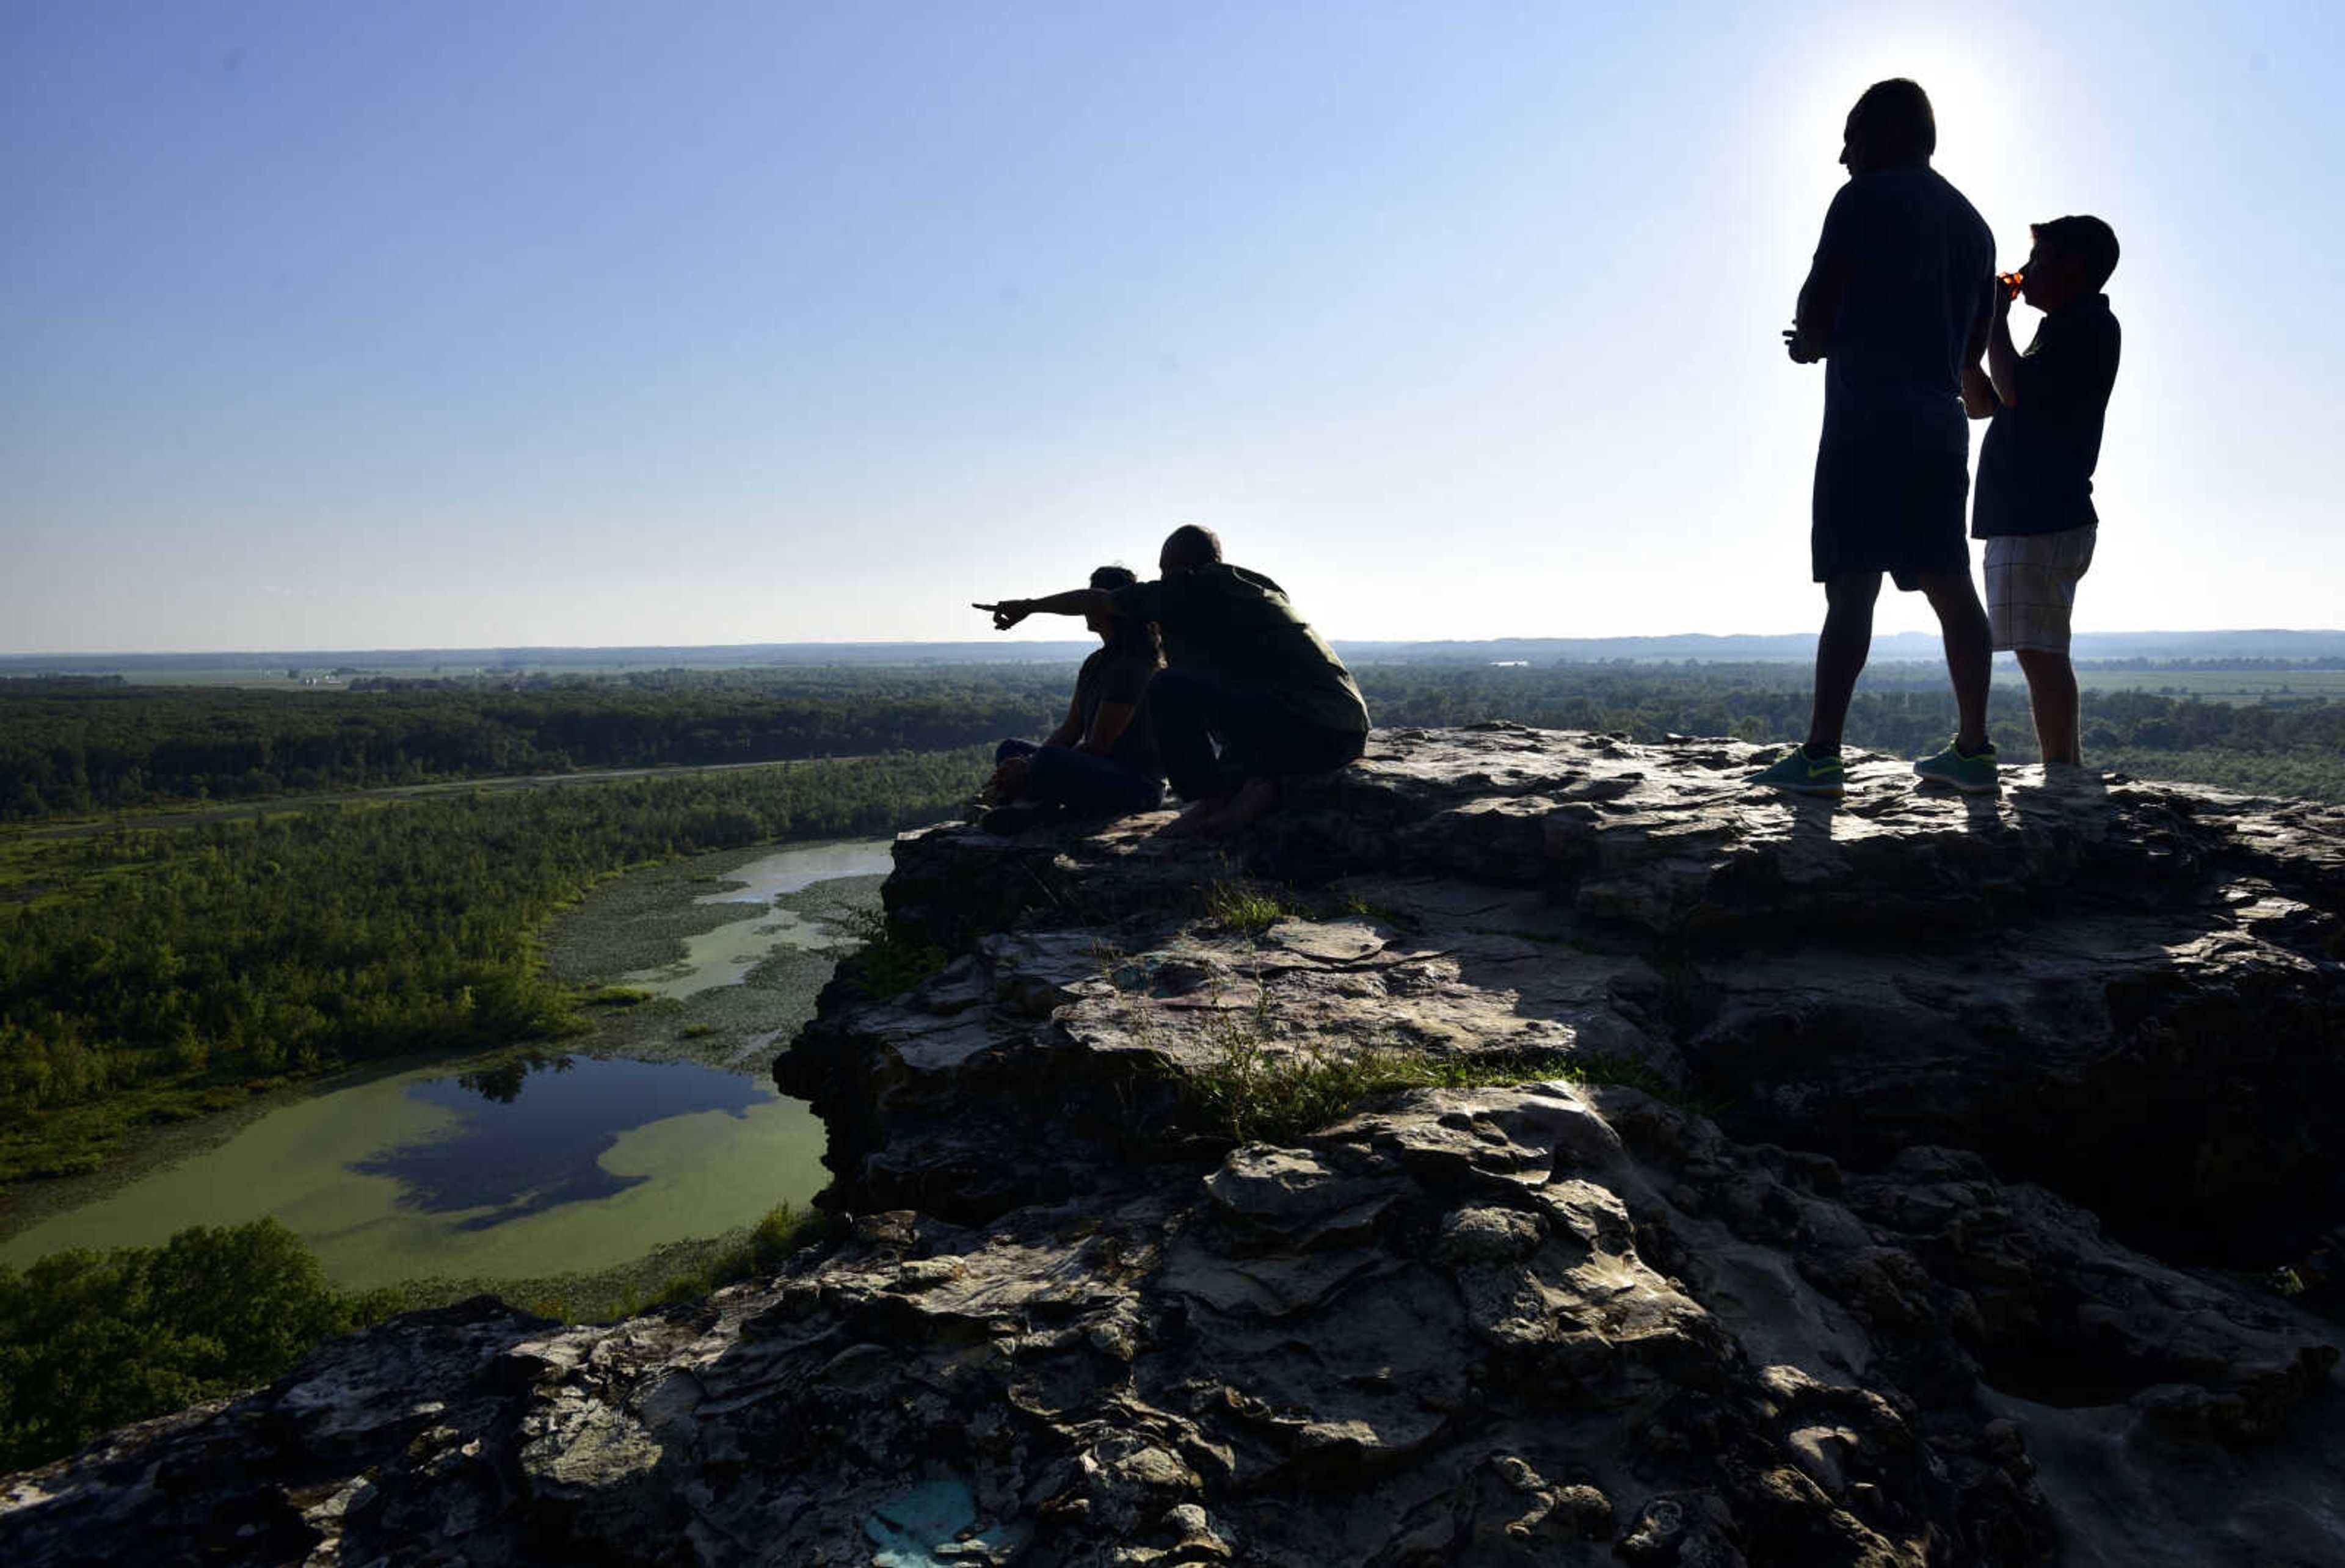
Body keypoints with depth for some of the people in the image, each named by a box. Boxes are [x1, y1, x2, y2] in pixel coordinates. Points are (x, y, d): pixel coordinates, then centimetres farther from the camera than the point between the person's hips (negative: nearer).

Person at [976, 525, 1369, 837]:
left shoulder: (1193, 590, 2)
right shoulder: (1263, 586, 24)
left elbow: (1098, 601, 15)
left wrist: (1028, 606, 29)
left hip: (1305, 726, -9)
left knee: (1169, 689, -11)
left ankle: (1209, 801, -1)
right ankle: (1254, 782, 7)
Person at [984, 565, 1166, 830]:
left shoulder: (1132, 667, -17)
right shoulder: (1095, 663, 14)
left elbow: (1096, 746, -18)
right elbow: (1070, 729, 10)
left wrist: (1030, 769, -14)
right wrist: (1030, 764, -7)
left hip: (1138, 788, -10)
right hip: (1102, 774, 10)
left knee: (1051, 759, -36)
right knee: (1010, 749, 9)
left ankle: (1025, 801, -7)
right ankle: (1038, 802, -20)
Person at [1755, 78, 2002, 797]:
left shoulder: (1867, 199, -1)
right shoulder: (1972, 222, 22)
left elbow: (1819, 299, -11)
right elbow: (1973, 347, 23)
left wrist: (1812, 344, 11)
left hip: (1866, 425, -7)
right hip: (1940, 428, 8)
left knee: (1850, 588, -11)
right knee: (1950, 588, 7)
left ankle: (1821, 754, -13)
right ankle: (1973, 749, 10)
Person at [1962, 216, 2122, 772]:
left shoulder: (2090, 325, -6)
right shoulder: (2067, 329, 25)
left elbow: (2015, 389, -18)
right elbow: (1982, 404, 25)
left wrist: (1996, 320, -4)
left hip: (2045, 519, -10)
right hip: (2025, 517, 10)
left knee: (2040, 652, -14)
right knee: (2041, 654, 11)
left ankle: (2063, 775, -15)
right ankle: (2068, 772, 15)